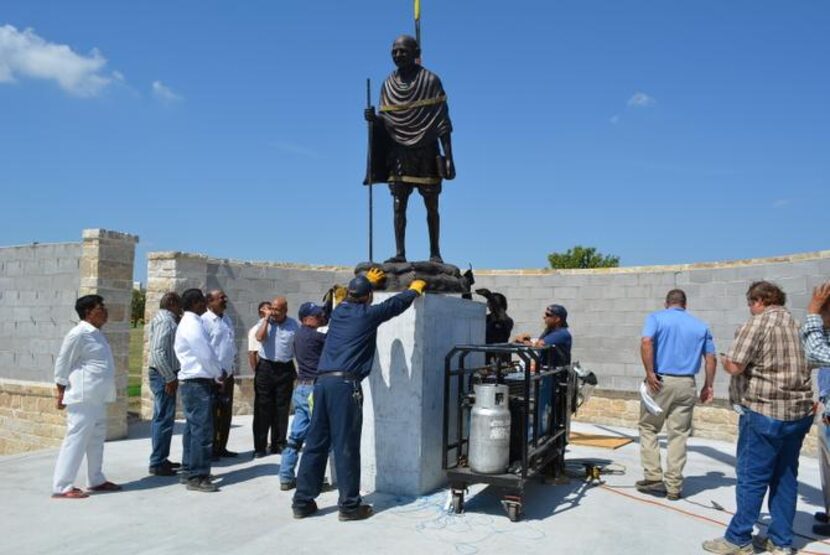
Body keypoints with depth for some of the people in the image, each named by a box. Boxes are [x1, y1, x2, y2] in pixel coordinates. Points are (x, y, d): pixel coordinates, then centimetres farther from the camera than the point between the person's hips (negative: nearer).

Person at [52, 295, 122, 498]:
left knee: (96, 439, 15)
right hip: (83, 397, -10)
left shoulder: (97, 333, 13)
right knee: (76, 439, -6)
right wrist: (60, 393, -9)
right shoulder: (79, 334, -15)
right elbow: (63, 364, -12)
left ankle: (96, 480, 25)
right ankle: (62, 487, 0)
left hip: (97, 397, 10)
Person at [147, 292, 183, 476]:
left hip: (164, 375, 11)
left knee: (161, 418, 16)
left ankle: (160, 459, 25)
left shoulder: (166, 319, 16)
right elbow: (158, 352, -23)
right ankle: (157, 463, 0)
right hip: (163, 375, -11)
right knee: (164, 419, -6)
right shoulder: (165, 320, -15)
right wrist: (170, 378, -21)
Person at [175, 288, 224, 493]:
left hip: (191, 381, 11)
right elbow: (206, 355, -19)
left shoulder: (188, 323, 16)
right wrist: (218, 374, -4)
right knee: (202, 430, -7)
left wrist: (216, 373, 12)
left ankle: (188, 471, 24)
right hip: (198, 383, -11)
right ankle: (197, 477, -2)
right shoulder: (193, 325, -17)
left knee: (193, 428, 16)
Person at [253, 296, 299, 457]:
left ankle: (278, 444, 17)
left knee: (282, 408, 6)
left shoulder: (294, 325, 3)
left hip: (285, 369, 1)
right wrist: (267, 318, -11)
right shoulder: (264, 322, 3)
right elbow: (260, 337, -17)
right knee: (262, 408, 0)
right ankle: (259, 447, 7)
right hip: (265, 367, -1)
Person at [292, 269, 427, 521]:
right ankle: (349, 505, 7)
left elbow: (351, 297, 40)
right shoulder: (368, 314, 1)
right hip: (345, 383, -7)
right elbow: (396, 303, 15)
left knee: (315, 443, 10)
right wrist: (414, 289, 35)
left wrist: (367, 281, 57)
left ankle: (302, 502, 16)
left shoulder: (339, 310, 16)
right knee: (346, 447, -1)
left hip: (323, 381, 7)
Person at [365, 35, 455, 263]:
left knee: (431, 206, 3)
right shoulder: (389, 84, 10)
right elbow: (386, 121, 14)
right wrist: (374, 119, -10)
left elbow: (443, 123, -4)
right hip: (399, 152, 3)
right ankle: (400, 253, 0)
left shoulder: (430, 81, -1)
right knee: (398, 205, -3)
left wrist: (449, 158, -10)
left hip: (426, 152, -3)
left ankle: (435, 253, 12)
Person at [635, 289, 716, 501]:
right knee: (679, 434, 8)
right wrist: (708, 386, 15)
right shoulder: (700, 326, 13)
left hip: (660, 381, -3)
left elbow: (646, 342, -16)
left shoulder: (656, 318, 2)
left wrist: (650, 373, -14)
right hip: (686, 384, 3)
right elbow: (711, 358, 8)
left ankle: (653, 477, 6)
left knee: (649, 428, 12)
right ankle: (673, 486, 11)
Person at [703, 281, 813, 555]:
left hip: (765, 412, -7)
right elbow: (801, 366, 19)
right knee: (786, 477, 13)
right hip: (799, 412, 8)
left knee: (752, 478, 0)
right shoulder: (795, 323, 13)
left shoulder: (758, 322, -11)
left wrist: (725, 361, 4)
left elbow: (734, 366, -16)